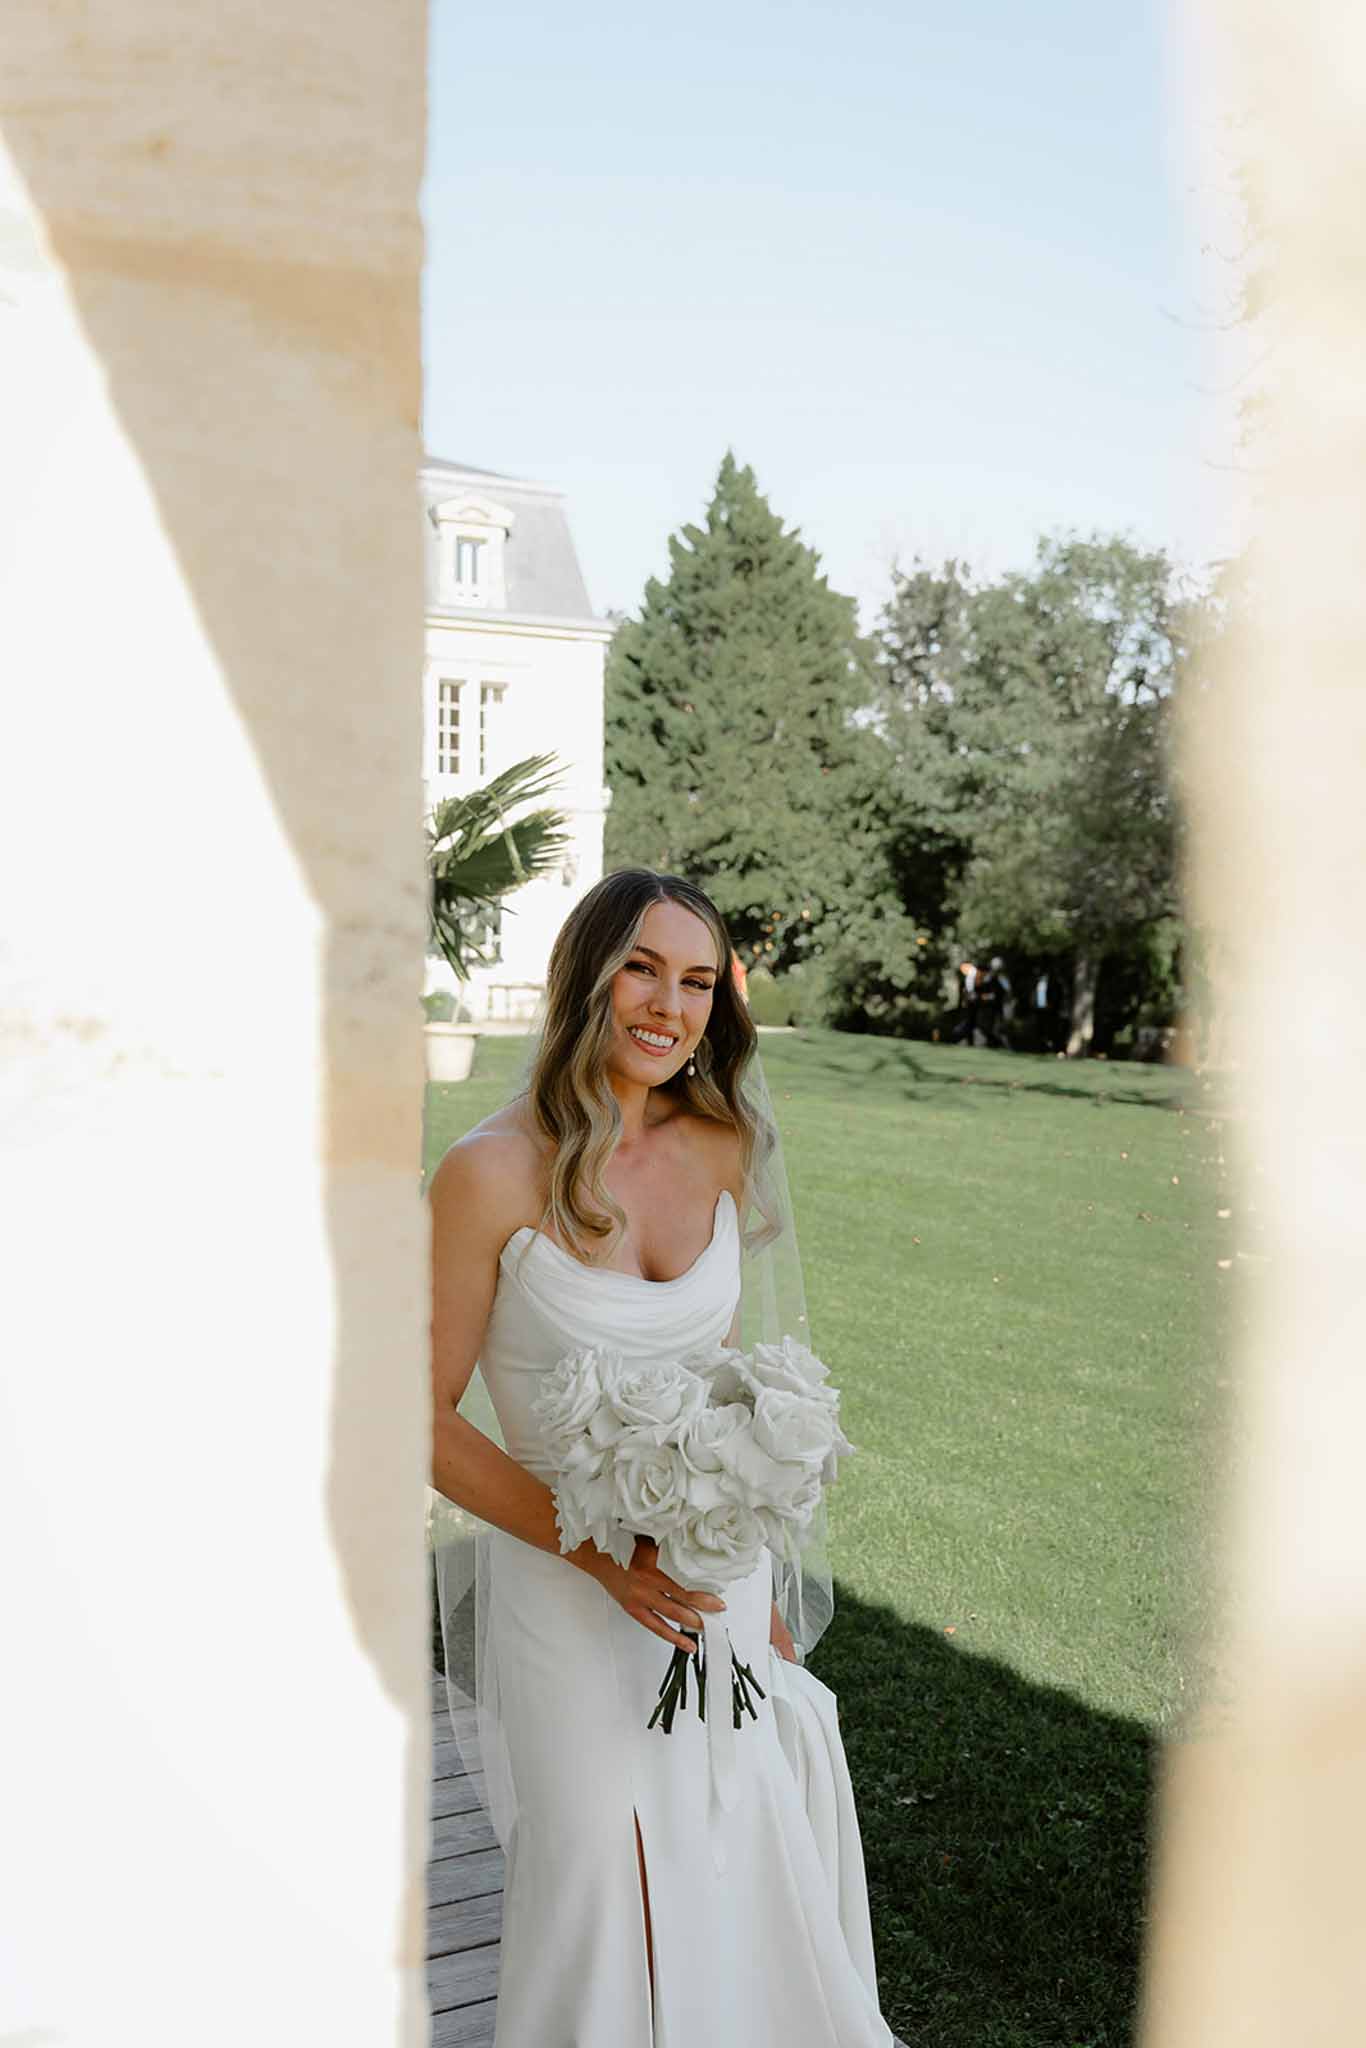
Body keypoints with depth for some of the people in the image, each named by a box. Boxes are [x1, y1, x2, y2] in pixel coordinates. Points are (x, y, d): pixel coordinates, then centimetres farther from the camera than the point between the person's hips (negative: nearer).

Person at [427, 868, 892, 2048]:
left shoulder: (718, 1151, -1)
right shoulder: (493, 1174, -17)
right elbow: (427, 1421, -12)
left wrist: (762, 1593, 11)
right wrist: (600, 1553, -19)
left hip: (721, 1585, 5)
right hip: (575, 1602, -4)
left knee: (744, 1883, 17)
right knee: (609, 1901, 11)